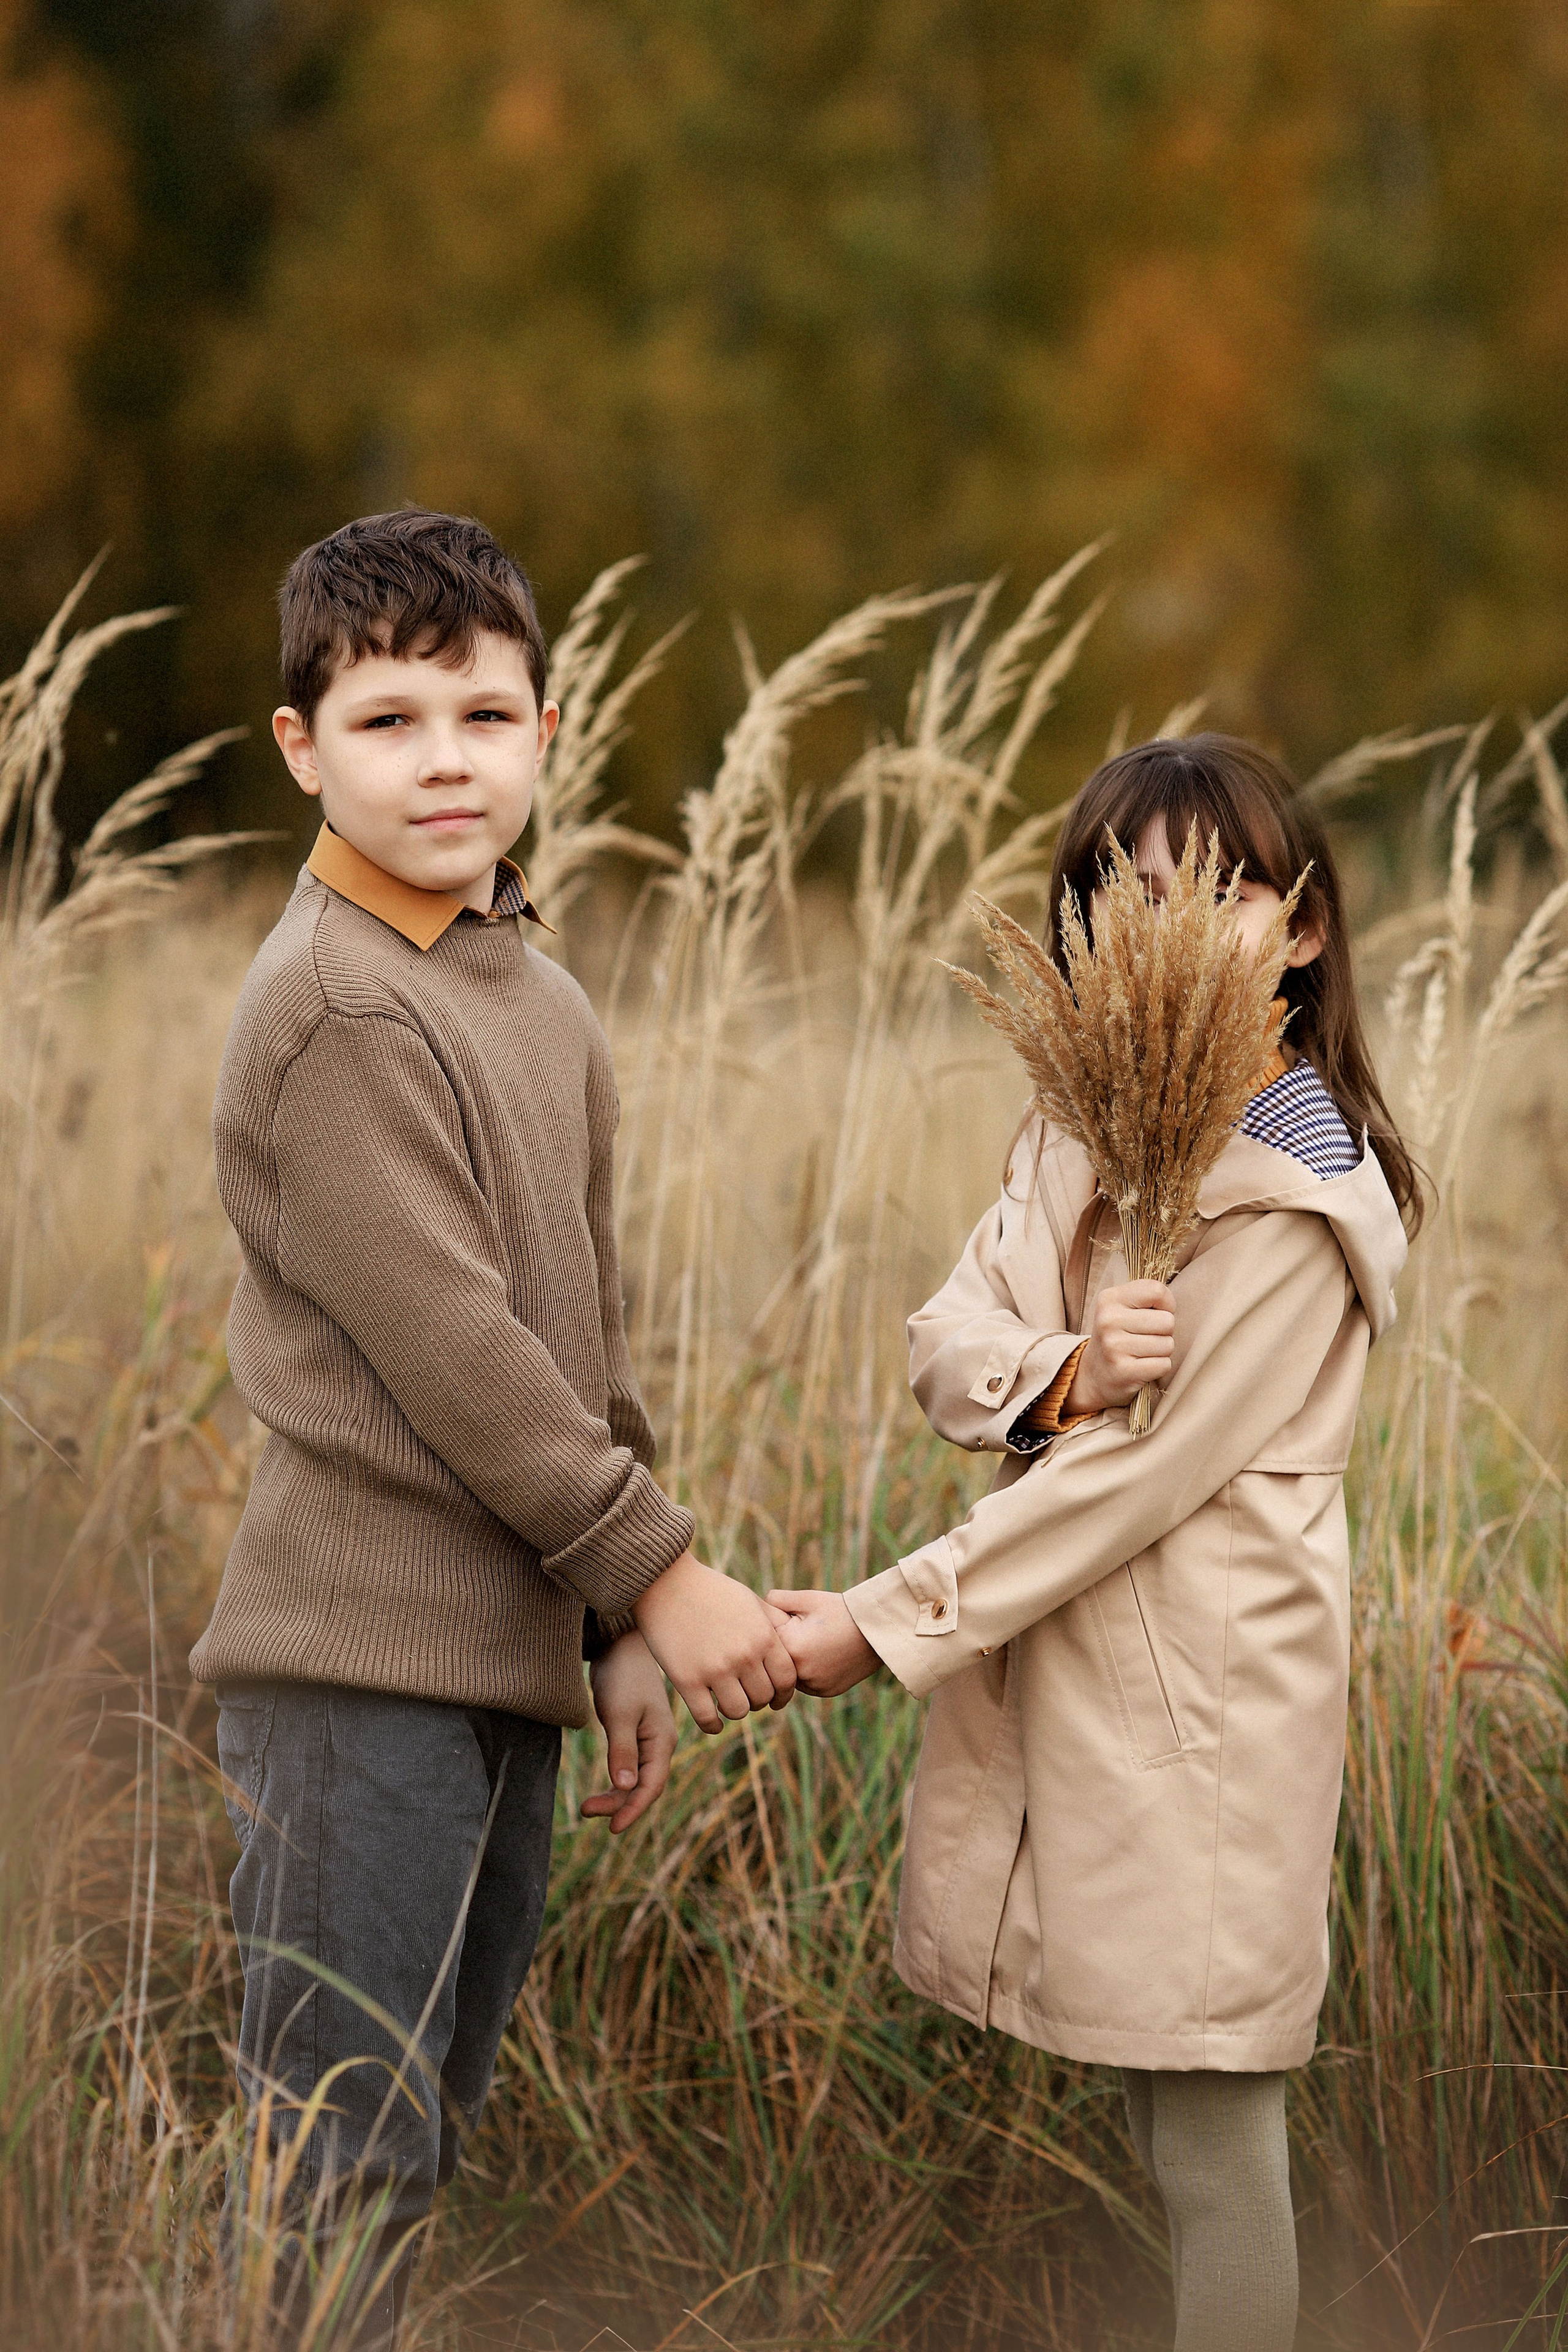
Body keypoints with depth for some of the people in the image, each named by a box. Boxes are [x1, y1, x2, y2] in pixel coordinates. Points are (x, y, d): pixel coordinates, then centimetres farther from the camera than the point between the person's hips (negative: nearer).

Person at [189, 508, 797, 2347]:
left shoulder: (545, 1007, 15)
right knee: (342, 2164, -6)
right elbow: (450, 1349, -17)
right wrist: (658, 1571, -12)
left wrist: (622, 1635, 16)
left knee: (425, 2127, 15)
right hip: (362, 1662, -9)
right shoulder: (333, 1012, -13)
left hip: (508, 1656, 9)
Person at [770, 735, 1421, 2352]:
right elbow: (946, 1338, 4)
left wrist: (888, 1620, -17)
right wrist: (1065, 1373, -20)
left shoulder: (1301, 1198, -14)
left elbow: (1145, 1471, -18)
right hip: (1060, 1670, 7)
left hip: (1207, 1699, -7)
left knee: (1210, 2142, -2)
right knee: (1150, 2122, 14)